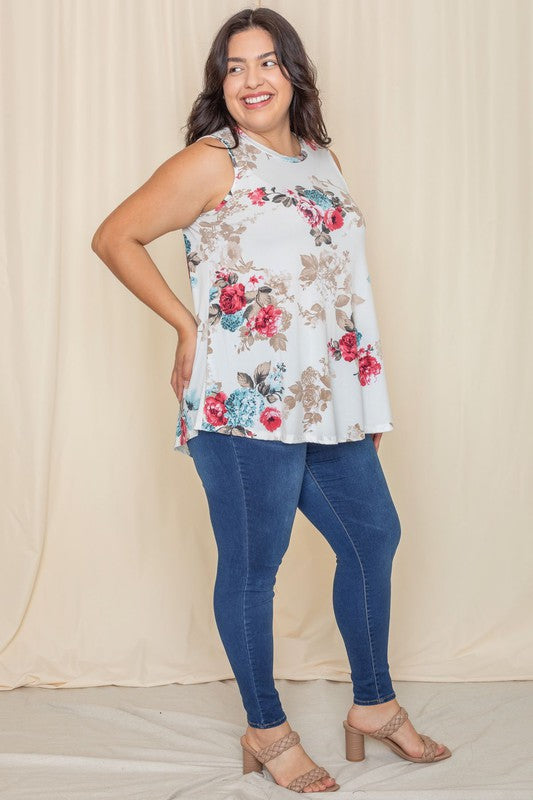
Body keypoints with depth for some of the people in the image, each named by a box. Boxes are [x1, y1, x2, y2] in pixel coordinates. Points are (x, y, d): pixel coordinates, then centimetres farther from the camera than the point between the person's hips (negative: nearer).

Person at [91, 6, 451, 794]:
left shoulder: (323, 158, 14)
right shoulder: (213, 163, -7)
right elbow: (114, 238, -7)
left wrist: (368, 402, 17)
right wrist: (188, 325, -7)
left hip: (328, 405, 8)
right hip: (246, 407, -8)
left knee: (373, 536, 16)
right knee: (252, 567, 4)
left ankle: (374, 704, 35)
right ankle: (266, 730, 24)